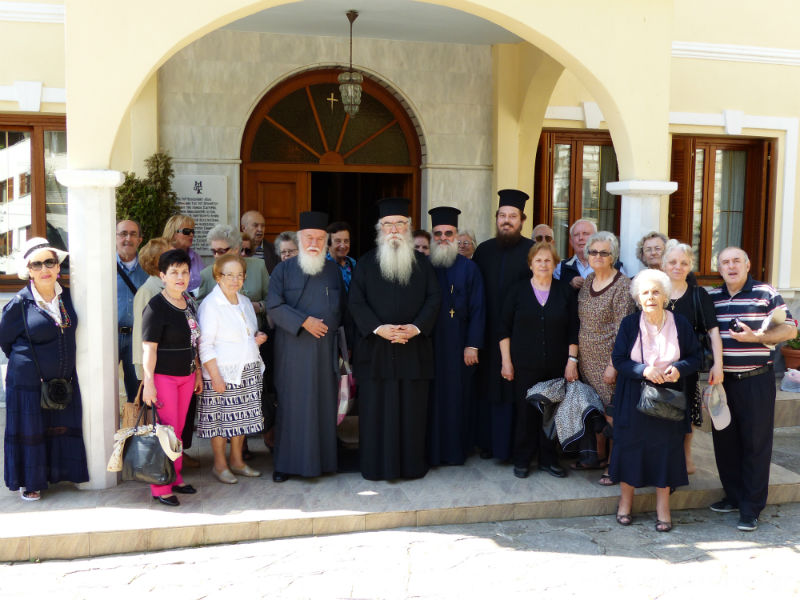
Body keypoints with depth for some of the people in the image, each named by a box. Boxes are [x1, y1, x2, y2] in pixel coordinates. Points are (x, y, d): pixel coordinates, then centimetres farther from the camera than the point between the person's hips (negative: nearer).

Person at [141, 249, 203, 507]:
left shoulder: (189, 303, 9)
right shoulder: (156, 307, -13)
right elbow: (149, 348, -15)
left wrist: (198, 373, 17)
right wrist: (148, 383, -19)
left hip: (186, 375, 7)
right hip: (163, 376, -7)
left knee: (178, 430, 14)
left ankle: (175, 478, 25)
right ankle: (161, 487, 7)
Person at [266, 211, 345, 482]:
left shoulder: (333, 270, 11)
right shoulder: (284, 270, 2)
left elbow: (342, 308, 16)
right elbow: (274, 306, -6)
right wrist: (304, 322, -16)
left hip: (326, 348, 3)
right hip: (293, 350, -2)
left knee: (324, 404, 5)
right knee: (292, 404, 1)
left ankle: (322, 458, 15)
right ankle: (286, 462, 9)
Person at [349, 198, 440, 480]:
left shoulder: (422, 262, 9)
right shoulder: (366, 262, 4)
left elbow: (434, 298, 3)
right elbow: (356, 301, -3)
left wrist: (417, 327, -12)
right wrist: (378, 328, -15)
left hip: (414, 347, 1)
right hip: (376, 347, -1)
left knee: (412, 408, 5)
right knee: (375, 407, 2)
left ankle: (412, 463, 16)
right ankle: (376, 464, 12)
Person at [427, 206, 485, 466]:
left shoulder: (469, 268, 2)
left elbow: (477, 310, -1)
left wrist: (472, 345, -8)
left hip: (458, 345, -1)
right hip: (428, 344, 1)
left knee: (457, 395, 4)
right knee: (431, 398, 4)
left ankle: (455, 449, 17)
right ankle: (431, 448, 15)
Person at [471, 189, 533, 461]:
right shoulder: (484, 250, 10)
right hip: (489, 333, 4)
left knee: (514, 388, 1)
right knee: (488, 386, 9)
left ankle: (512, 444, 13)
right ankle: (488, 441, 22)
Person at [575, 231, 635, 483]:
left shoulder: (622, 285, -13)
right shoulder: (587, 280, 8)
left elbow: (623, 330, -16)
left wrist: (613, 365, -18)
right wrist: (576, 355, 12)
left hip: (608, 360, -7)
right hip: (587, 358, 7)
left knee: (611, 412, -2)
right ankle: (599, 455, 30)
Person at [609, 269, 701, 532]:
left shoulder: (680, 323, -2)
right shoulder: (630, 324, -4)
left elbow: (695, 357, 3)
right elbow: (618, 360, -5)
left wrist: (679, 369, -18)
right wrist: (643, 370, -22)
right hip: (634, 397, 0)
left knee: (666, 447, 4)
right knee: (630, 444, 5)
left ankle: (663, 506, 17)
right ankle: (626, 500, 22)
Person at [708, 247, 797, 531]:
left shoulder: (765, 293, -3)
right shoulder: (712, 297, 9)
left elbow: (790, 328, -4)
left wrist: (755, 337, -17)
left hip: (756, 381, -5)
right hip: (722, 380, 5)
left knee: (755, 443, 0)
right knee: (724, 440, 11)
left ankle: (751, 508, 8)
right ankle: (733, 496, 27)